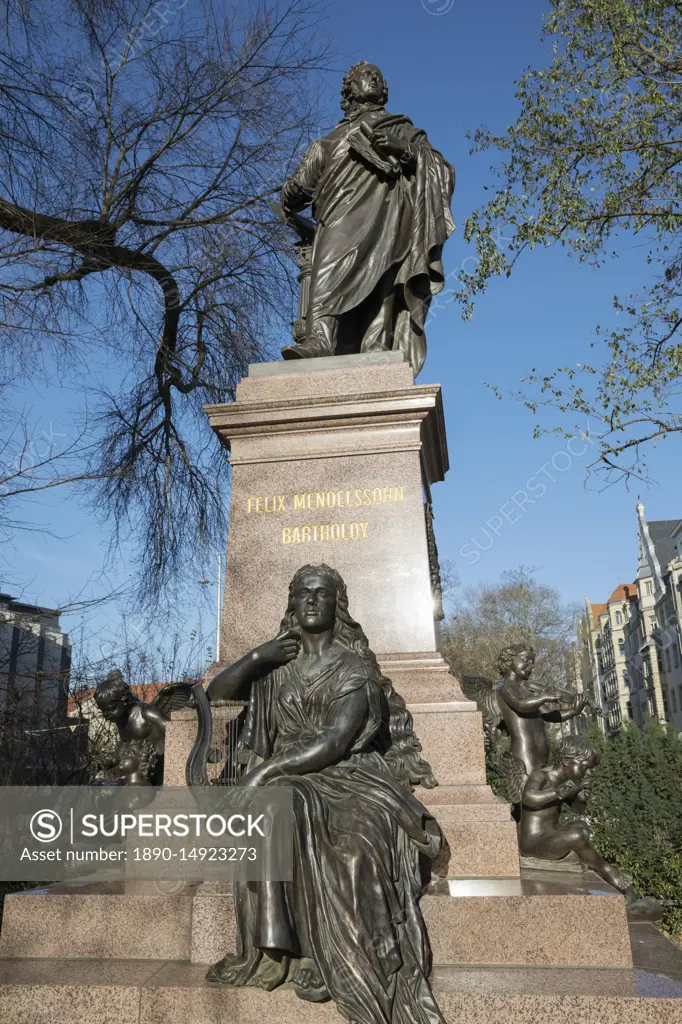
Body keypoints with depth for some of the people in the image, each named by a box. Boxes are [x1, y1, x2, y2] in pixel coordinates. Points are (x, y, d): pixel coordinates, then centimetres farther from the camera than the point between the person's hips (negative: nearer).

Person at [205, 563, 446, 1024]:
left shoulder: (357, 670, -2)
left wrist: (266, 772, -21)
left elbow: (334, 743, -13)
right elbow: (217, 691, 11)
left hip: (345, 774, -3)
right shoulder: (279, 665, 13)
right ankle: (274, 948, -28)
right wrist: (256, 657, -4)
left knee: (358, 831, -35)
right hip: (285, 779, 3)